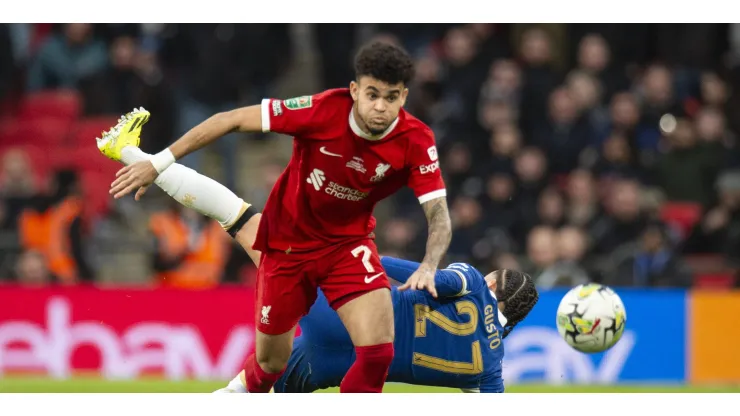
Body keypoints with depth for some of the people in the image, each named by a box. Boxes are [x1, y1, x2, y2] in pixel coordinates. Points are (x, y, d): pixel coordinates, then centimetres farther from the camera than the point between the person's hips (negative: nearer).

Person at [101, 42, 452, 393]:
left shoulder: (416, 141, -22)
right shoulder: (324, 110, -27)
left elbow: (438, 214, -25)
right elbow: (232, 120, -20)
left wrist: (428, 267, -46)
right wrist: (158, 163, -19)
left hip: (348, 243, 1)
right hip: (288, 242, -1)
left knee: (378, 351, -20)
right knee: (271, 362, 9)